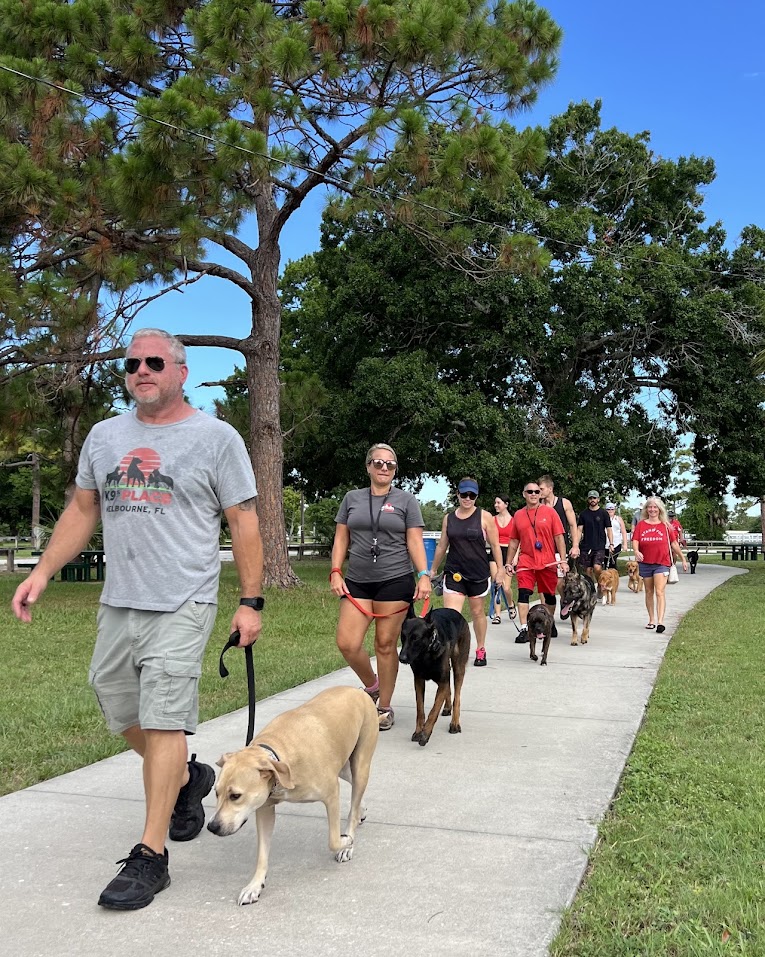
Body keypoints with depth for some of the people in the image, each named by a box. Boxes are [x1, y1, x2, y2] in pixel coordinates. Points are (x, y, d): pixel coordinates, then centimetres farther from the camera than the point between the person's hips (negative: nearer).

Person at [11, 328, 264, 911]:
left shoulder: (216, 437, -3)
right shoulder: (104, 437, 12)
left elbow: (244, 522, -3)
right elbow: (82, 511, 17)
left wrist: (252, 602, -7)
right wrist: (43, 572, 6)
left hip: (181, 605, -6)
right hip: (118, 601, 6)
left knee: (163, 720, -7)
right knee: (119, 709, 15)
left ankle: (150, 858, 3)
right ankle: (188, 776, 41)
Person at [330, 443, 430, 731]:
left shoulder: (406, 500, 5)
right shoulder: (352, 499, 12)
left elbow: (414, 541, 1)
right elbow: (341, 539, 12)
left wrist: (424, 575, -11)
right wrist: (336, 572, 0)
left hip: (395, 581, -3)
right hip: (357, 581, 3)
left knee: (385, 644, -1)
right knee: (347, 643, -7)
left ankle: (384, 707, 15)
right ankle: (372, 685, 22)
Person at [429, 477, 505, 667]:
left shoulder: (484, 517, -3)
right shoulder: (448, 518, 5)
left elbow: (495, 545, 1)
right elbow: (442, 546, 14)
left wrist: (500, 569, -2)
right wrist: (433, 569, 19)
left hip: (479, 573, -1)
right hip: (454, 573, 1)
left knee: (477, 612, 15)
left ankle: (480, 650, 33)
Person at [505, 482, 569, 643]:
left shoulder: (549, 512, 0)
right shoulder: (518, 515, 7)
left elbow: (559, 537, -1)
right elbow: (514, 541, 14)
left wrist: (563, 560, -7)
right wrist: (509, 563, 12)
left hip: (548, 562, -1)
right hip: (526, 562, 1)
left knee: (549, 595, 11)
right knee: (523, 594, -12)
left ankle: (550, 624, 33)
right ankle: (523, 629, -10)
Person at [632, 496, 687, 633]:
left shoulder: (665, 525, 3)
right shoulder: (641, 525, 5)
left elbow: (674, 543, 8)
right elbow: (635, 541, -3)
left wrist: (683, 559, 10)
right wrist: (636, 551, -24)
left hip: (662, 563, -2)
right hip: (645, 563, 2)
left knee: (660, 592, -14)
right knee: (649, 592, 12)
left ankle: (660, 622, -21)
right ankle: (651, 620, 23)